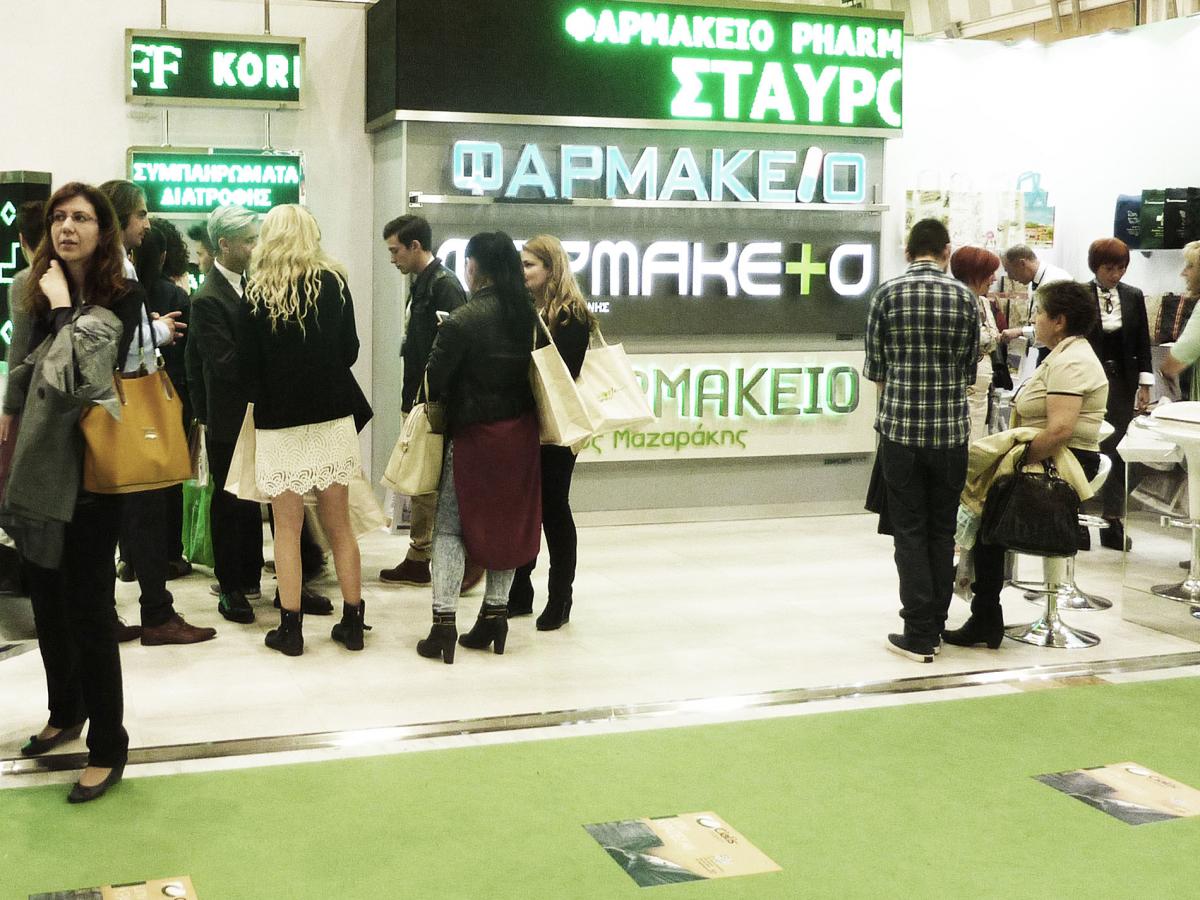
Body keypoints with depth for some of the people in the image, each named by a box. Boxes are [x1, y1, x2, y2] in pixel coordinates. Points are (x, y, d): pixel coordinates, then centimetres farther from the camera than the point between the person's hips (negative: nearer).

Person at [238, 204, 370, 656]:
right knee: (339, 524, 10)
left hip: (279, 421, -2)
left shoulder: (257, 293, -4)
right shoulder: (334, 283, 0)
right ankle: (352, 621, 15)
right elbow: (350, 350, 5)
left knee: (287, 529, 5)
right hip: (333, 416, 2)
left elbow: (247, 365, -3)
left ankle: (290, 627, 7)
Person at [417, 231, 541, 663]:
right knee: (508, 523, 14)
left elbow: (433, 381, -14)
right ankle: (494, 616, 21)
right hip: (520, 433, 5)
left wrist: (444, 400, 6)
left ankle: (444, 623, 0)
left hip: (474, 434, -5)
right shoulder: (529, 315, 1)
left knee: (449, 526, 4)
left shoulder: (463, 321, -17)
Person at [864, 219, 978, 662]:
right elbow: (970, 368, 7)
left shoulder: (887, 294, -3)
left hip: (900, 427, -1)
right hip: (952, 429, 2)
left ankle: (919, 635, 2)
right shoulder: (965, 297, 1)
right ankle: (935, 624, 18)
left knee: (910, 531, 3)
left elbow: (874, 368, 0)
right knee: (942, 531, 11)